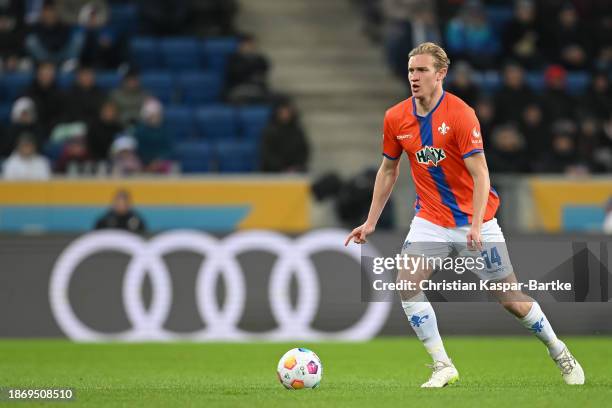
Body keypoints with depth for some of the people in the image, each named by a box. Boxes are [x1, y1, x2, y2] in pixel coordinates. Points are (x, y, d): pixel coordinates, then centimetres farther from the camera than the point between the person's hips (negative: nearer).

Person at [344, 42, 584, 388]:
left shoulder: (461, 114, -18)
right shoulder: (396, 118, -3)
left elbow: (480, 174, -21)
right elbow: (388, 170, 11)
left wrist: (476, 225, -32)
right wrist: (371, 222, 9)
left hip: (473, 221, -4)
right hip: (431, 220, 4)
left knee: (511, 298, 1)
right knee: (407, 284, -17)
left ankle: (561, 354, 24)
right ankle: (443, 367, -8)